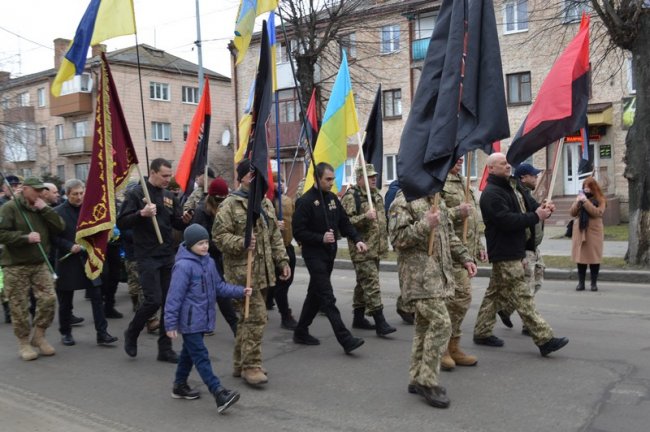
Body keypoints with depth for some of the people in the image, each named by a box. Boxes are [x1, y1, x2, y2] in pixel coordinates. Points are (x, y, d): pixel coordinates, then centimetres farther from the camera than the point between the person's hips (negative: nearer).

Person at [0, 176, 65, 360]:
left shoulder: (42, 209, 10)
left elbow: (60, 227, -1)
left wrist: (45, 209, -9)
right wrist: (26, 237, -22)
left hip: (40, 264, 5)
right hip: (15, 266, -4)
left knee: (49, 299, -4)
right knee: (19, 307, 2)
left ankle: (39, 335, 16)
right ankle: (24, 342, 18)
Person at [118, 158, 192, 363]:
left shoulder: (169, 196, 10)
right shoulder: (136, 194, -6)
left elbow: (177, 224, 15)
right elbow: (121, 223, -10)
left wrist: (184, 220, -7)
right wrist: (141, 214, -25)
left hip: (168, 256, 6)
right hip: (147, 257, -6)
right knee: (153, 300, -11)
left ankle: (165, 349, 15)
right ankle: (131, 333, 17)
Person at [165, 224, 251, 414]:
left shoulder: (209, 262, 6)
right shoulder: (183, 266, -20)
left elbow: (219, 286, 13)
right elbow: (174, 297, -19)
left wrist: (240, 291, 2)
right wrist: (170, 324, -17)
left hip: (202, 319, 9)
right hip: (190, 321, -8)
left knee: (189, 353, 21)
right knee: (201, 356, -6)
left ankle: (180, 386, 37)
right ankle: (219, 394, -10)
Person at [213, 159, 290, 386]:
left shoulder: (266, 203, 16)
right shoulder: (230, 204, -7)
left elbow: (275, 235, 21)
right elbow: (219, 235, -11)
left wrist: (282, 260, 15)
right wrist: (242, 243, -25)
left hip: (263, 271, 8)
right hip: (243, 271, -7)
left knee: (248, 317, 13)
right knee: (256, 317, -10)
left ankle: (240, 363, 25)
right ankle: (250, 365, 2)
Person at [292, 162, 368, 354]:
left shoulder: (332, 198, 10)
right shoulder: (306, 201, -12)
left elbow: (345, 223, 13)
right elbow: (298, 232, -14)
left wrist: (357, 240, -2)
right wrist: (321, 238, -22)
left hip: (329, 254, 8)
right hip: (314, 254, -8)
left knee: (316, 294, 16)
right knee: (328, 298, -9)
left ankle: (301, 332, 29)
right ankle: (346, 340, -10)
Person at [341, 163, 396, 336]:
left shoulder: (376, 196, 16)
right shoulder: (351, 197, -11)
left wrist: (384, 241, 25)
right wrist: (365, 217, -28)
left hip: (376, 249, 9)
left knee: (364, 284, 16)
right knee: (371, 285, -11)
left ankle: (358, 318, 26)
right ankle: (380, 323, -10)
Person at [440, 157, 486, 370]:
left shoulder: (463, 182, 21)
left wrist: (478, 245, 22)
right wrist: (456, 212, -24)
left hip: (465, 253, 9)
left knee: (460, 299, 12)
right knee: (460, 297, -10)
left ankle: (452, 347, 22)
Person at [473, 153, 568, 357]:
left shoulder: (507, 188, 19)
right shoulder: (491, 193, -15)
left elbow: (518, 216, 19)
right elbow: (507, 220, -24)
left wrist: (542, 211, 2)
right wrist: (536, 216, -19)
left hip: (513, 252, 11)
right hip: (505, 255, -10)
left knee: (494, 294, 15)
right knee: (522, 298, -8)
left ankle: (482, 332, 24)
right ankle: (544, 339, -6)